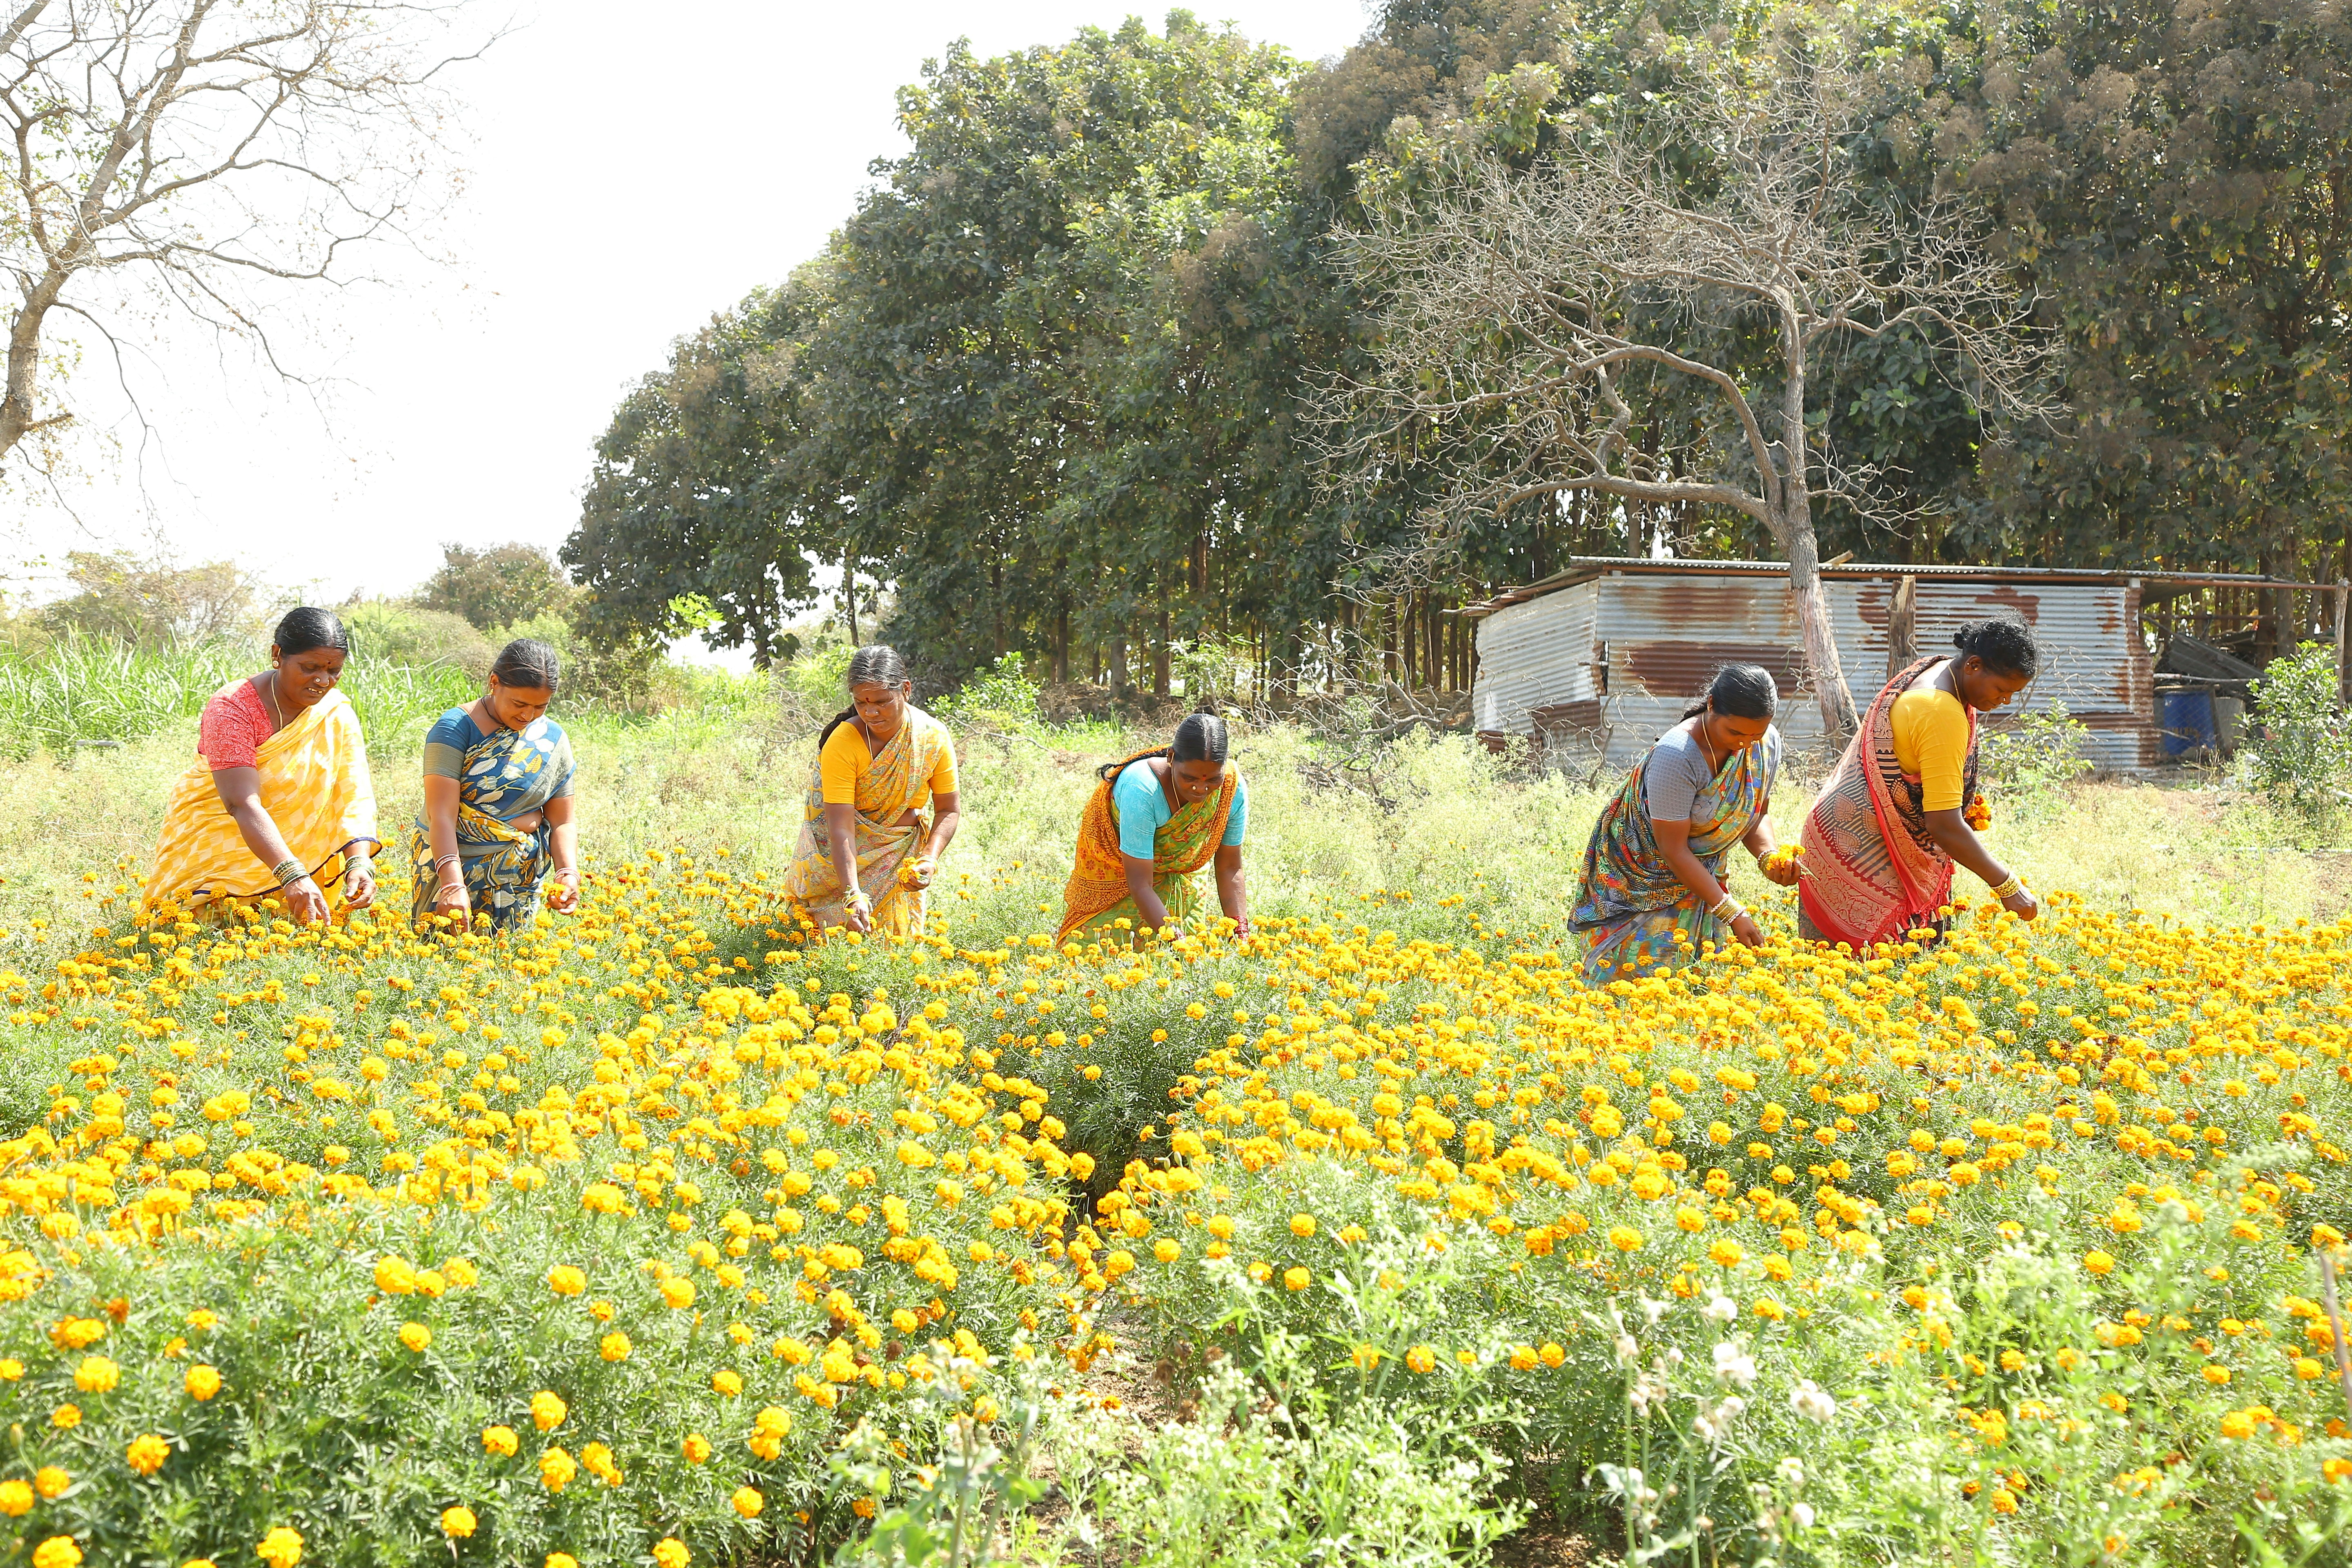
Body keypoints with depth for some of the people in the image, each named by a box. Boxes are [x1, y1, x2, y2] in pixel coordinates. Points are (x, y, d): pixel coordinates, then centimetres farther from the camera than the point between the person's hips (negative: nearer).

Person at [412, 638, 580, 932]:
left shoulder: (553, 740, 2)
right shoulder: (456, 727, -12)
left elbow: (562, 822, 5)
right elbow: (442, 815, -20)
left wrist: (568, 873, -14)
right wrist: (453, 885, -32)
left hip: (519, 881, 3)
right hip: (450, 863, -3)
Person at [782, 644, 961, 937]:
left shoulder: (934, 737, -16)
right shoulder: (842, 743, -26)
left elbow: (949, 810, -5)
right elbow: (841, 827, -30)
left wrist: (929, 860, -21)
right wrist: (853, 895, -39)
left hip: (902, 854, 3)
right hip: (846, 855, -2)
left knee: (897, 933, -1)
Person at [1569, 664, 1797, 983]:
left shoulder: (1768, 743, -12)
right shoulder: (1676, 756, -34)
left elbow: (1758, 813, 3)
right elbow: (1673, 849, -29)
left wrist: (1769, 855, -20)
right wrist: (1732, 912, -28)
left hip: (1703, 869, 6)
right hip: (1642, 870, -6)